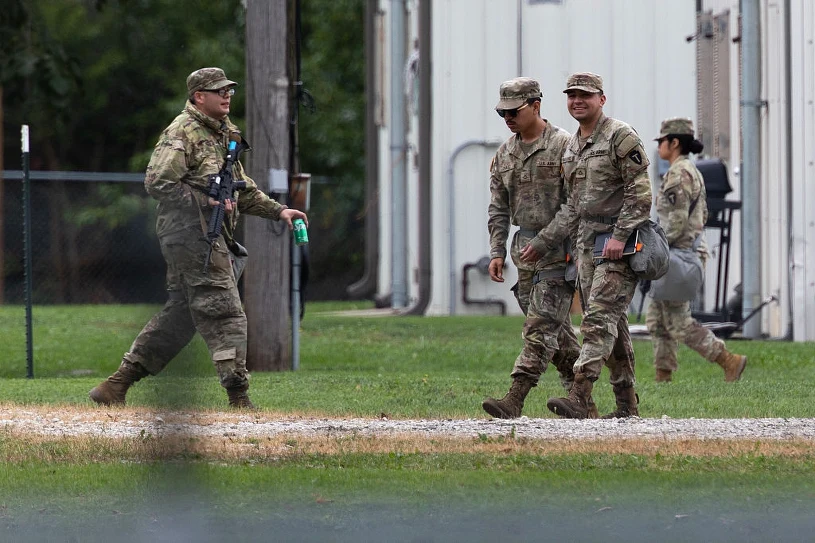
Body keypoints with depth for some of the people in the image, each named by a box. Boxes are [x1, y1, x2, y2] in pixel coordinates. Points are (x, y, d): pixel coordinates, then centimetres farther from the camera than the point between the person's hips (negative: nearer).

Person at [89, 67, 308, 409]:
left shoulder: (222, 134, 21)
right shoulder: (182, 133, -9)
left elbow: (242, 189, 27)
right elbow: (158, 183, -18)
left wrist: (277, 211, 16)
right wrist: (207, 202, -19)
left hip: (204, 236, 10)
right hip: (191, 233, -10)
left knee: (181, 313, 11)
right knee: (225, 315, -10)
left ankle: (115, 387, 13)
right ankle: (239, 399, -8)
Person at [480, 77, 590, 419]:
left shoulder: (562, 146, -9)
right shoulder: (505, 154, 13)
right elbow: (498, 208, 16)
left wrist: (543, 243, -17)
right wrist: (497, 252, 7)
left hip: (558, 247, -8)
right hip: (526, 248, 8)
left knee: (541, 325, -12)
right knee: (554, 327, 11)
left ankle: (515, 398, -21)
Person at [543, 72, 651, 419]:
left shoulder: (621, 137, -9)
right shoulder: (571, 147, 17)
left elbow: (640, 192, -14)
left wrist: (620, 236, -21)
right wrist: (547, 239, 14)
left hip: (619, 245, -8)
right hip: (587, 243, 8)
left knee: (599, 317, -17)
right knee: (612, 324, 9)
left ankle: (579, 396, -26)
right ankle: (627, 404, 13)